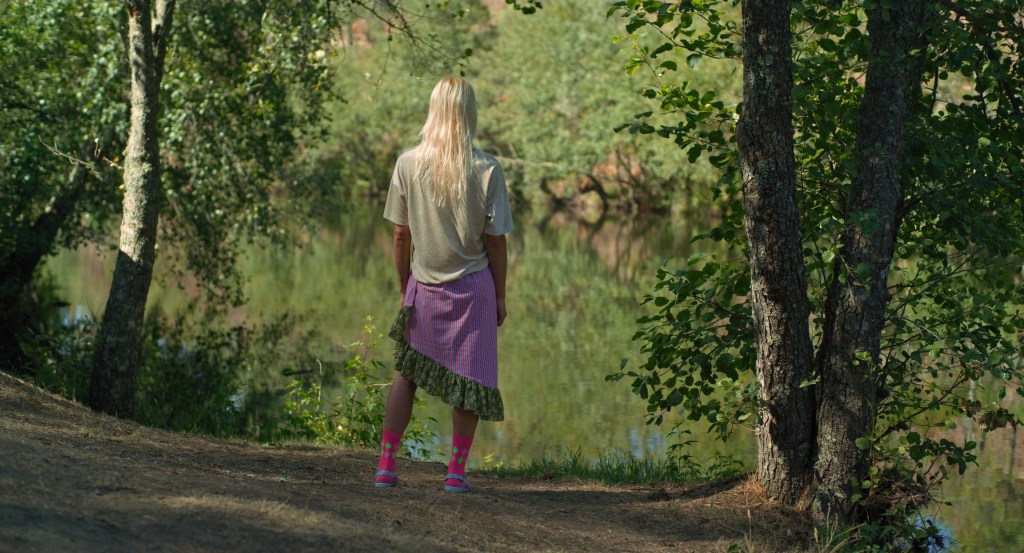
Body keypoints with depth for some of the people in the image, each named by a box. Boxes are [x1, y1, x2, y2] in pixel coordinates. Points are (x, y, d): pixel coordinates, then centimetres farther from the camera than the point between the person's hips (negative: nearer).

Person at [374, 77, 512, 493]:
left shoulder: (408, 164, -6)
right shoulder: (487, 169, -11)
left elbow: (401, 235, 0)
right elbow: (495, 241, -6)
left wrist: (404, 285, 13)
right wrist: (500, 296, 4)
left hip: (424, 286, 2)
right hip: (473, 286, -2)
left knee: (406, 374, 12)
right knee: (468, 379, 7)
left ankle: (386, 466, 9)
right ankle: (456, 472, 8)